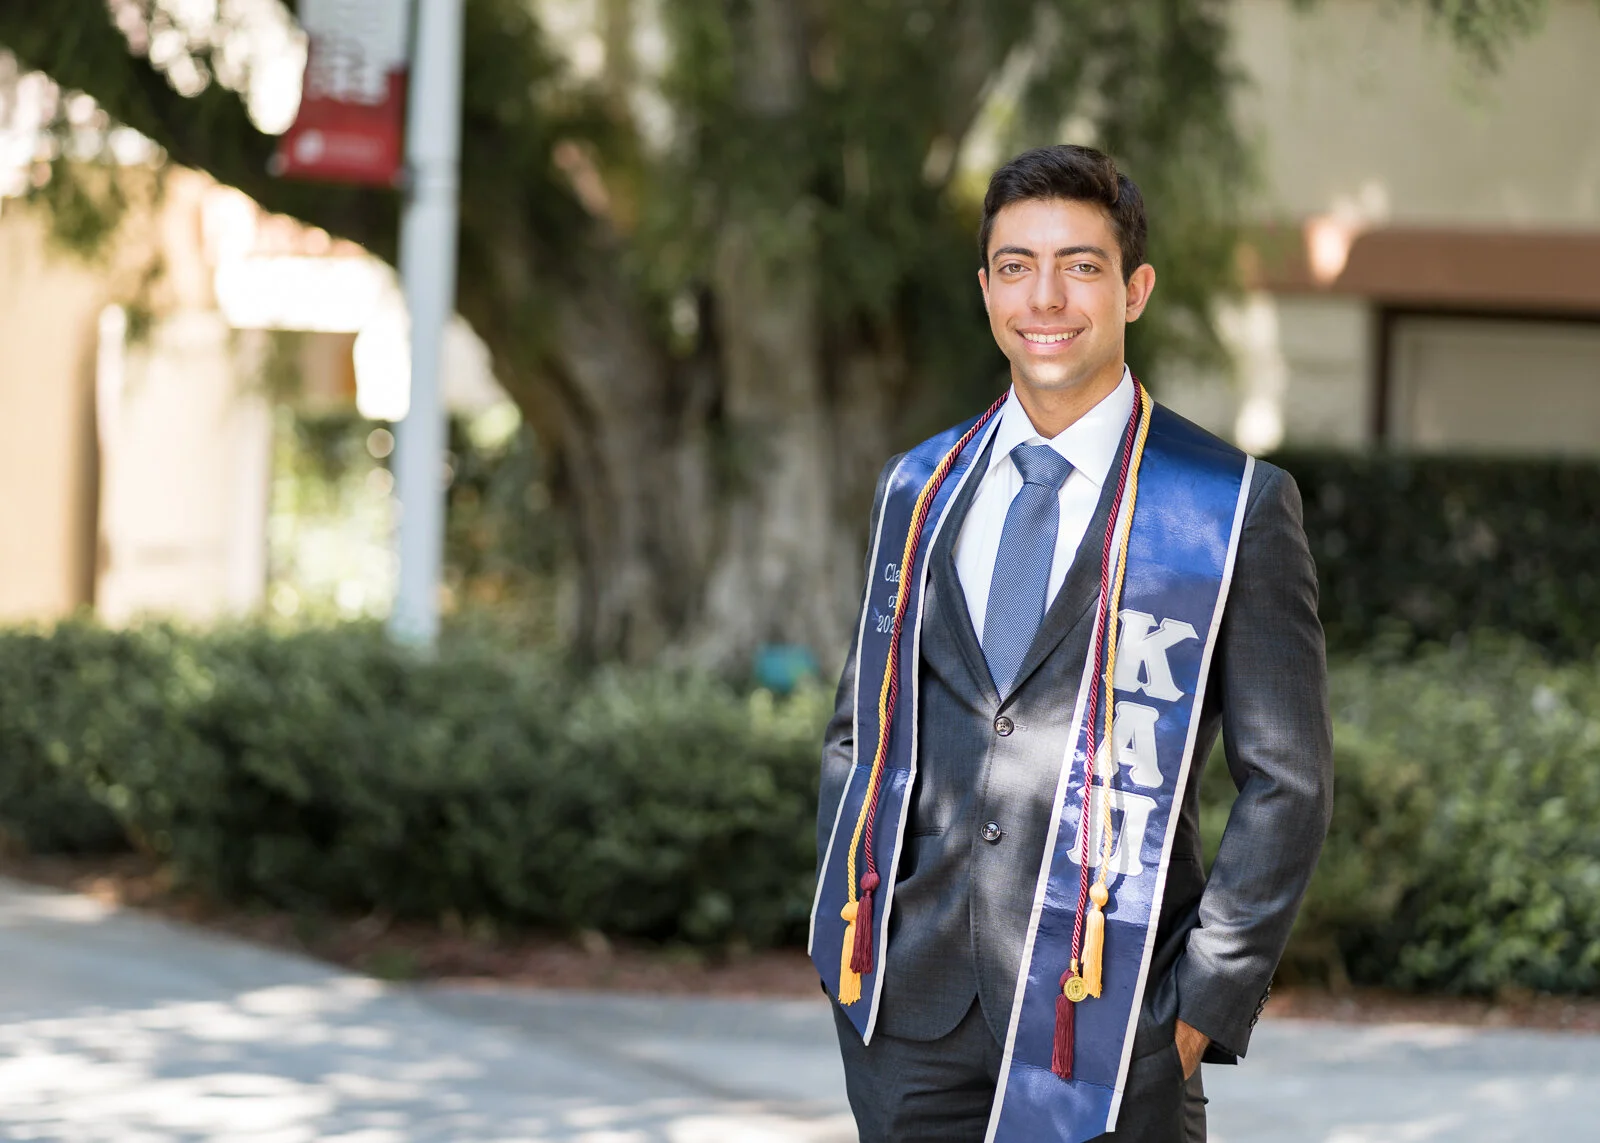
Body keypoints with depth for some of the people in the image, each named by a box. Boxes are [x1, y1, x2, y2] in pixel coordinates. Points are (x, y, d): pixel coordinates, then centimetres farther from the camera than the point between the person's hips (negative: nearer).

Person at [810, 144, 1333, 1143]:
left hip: (1105, 1021, -3)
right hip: (914, 1015, 3)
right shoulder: (918, 491, 11)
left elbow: (1288, 782, -2)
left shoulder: (1236, 507, -1)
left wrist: (1207, 1003, -8)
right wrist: (850, 934, 7)